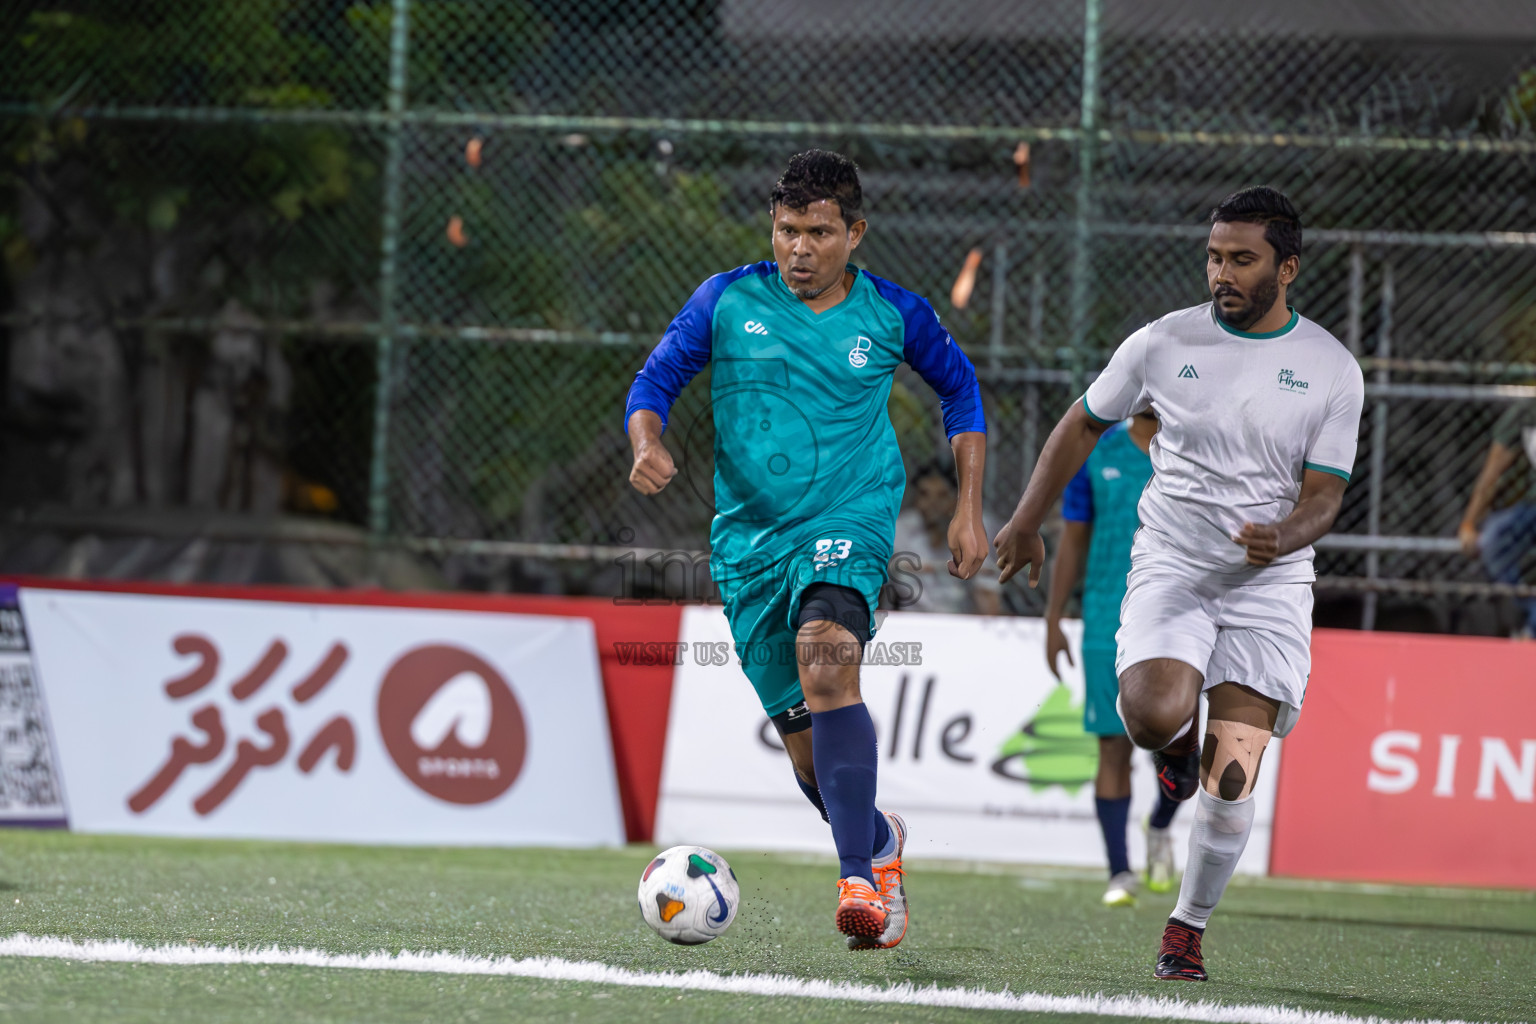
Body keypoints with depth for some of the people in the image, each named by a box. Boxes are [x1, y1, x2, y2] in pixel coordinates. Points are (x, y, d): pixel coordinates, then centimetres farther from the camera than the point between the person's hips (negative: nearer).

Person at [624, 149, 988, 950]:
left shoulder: (893, 314, 1)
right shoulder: (727, 301, 1)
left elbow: (959, 389, 16)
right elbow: (656, 380, 4)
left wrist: (969, 509, 10)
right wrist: (648, 444, -19)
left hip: (850, 521, -3)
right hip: (750, 539, 3)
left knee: (827, 667, -31)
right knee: (804, 741, 7)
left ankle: (857, 879, -36)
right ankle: (879, 841, 40)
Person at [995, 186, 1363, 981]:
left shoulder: (1331, 370, -1)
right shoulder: (1164, 343, 0)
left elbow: (1323, 495, -2)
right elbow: (1083, 424, 15)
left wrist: (1281, 539, -24)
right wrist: (1026, 523, 16)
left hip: (1269, 584, 0)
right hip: (1171, 567, 0)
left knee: (1230, 785, -9)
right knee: (1155, 716, -29)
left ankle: (1188, 929, 14)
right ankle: (1178, 742, 10)